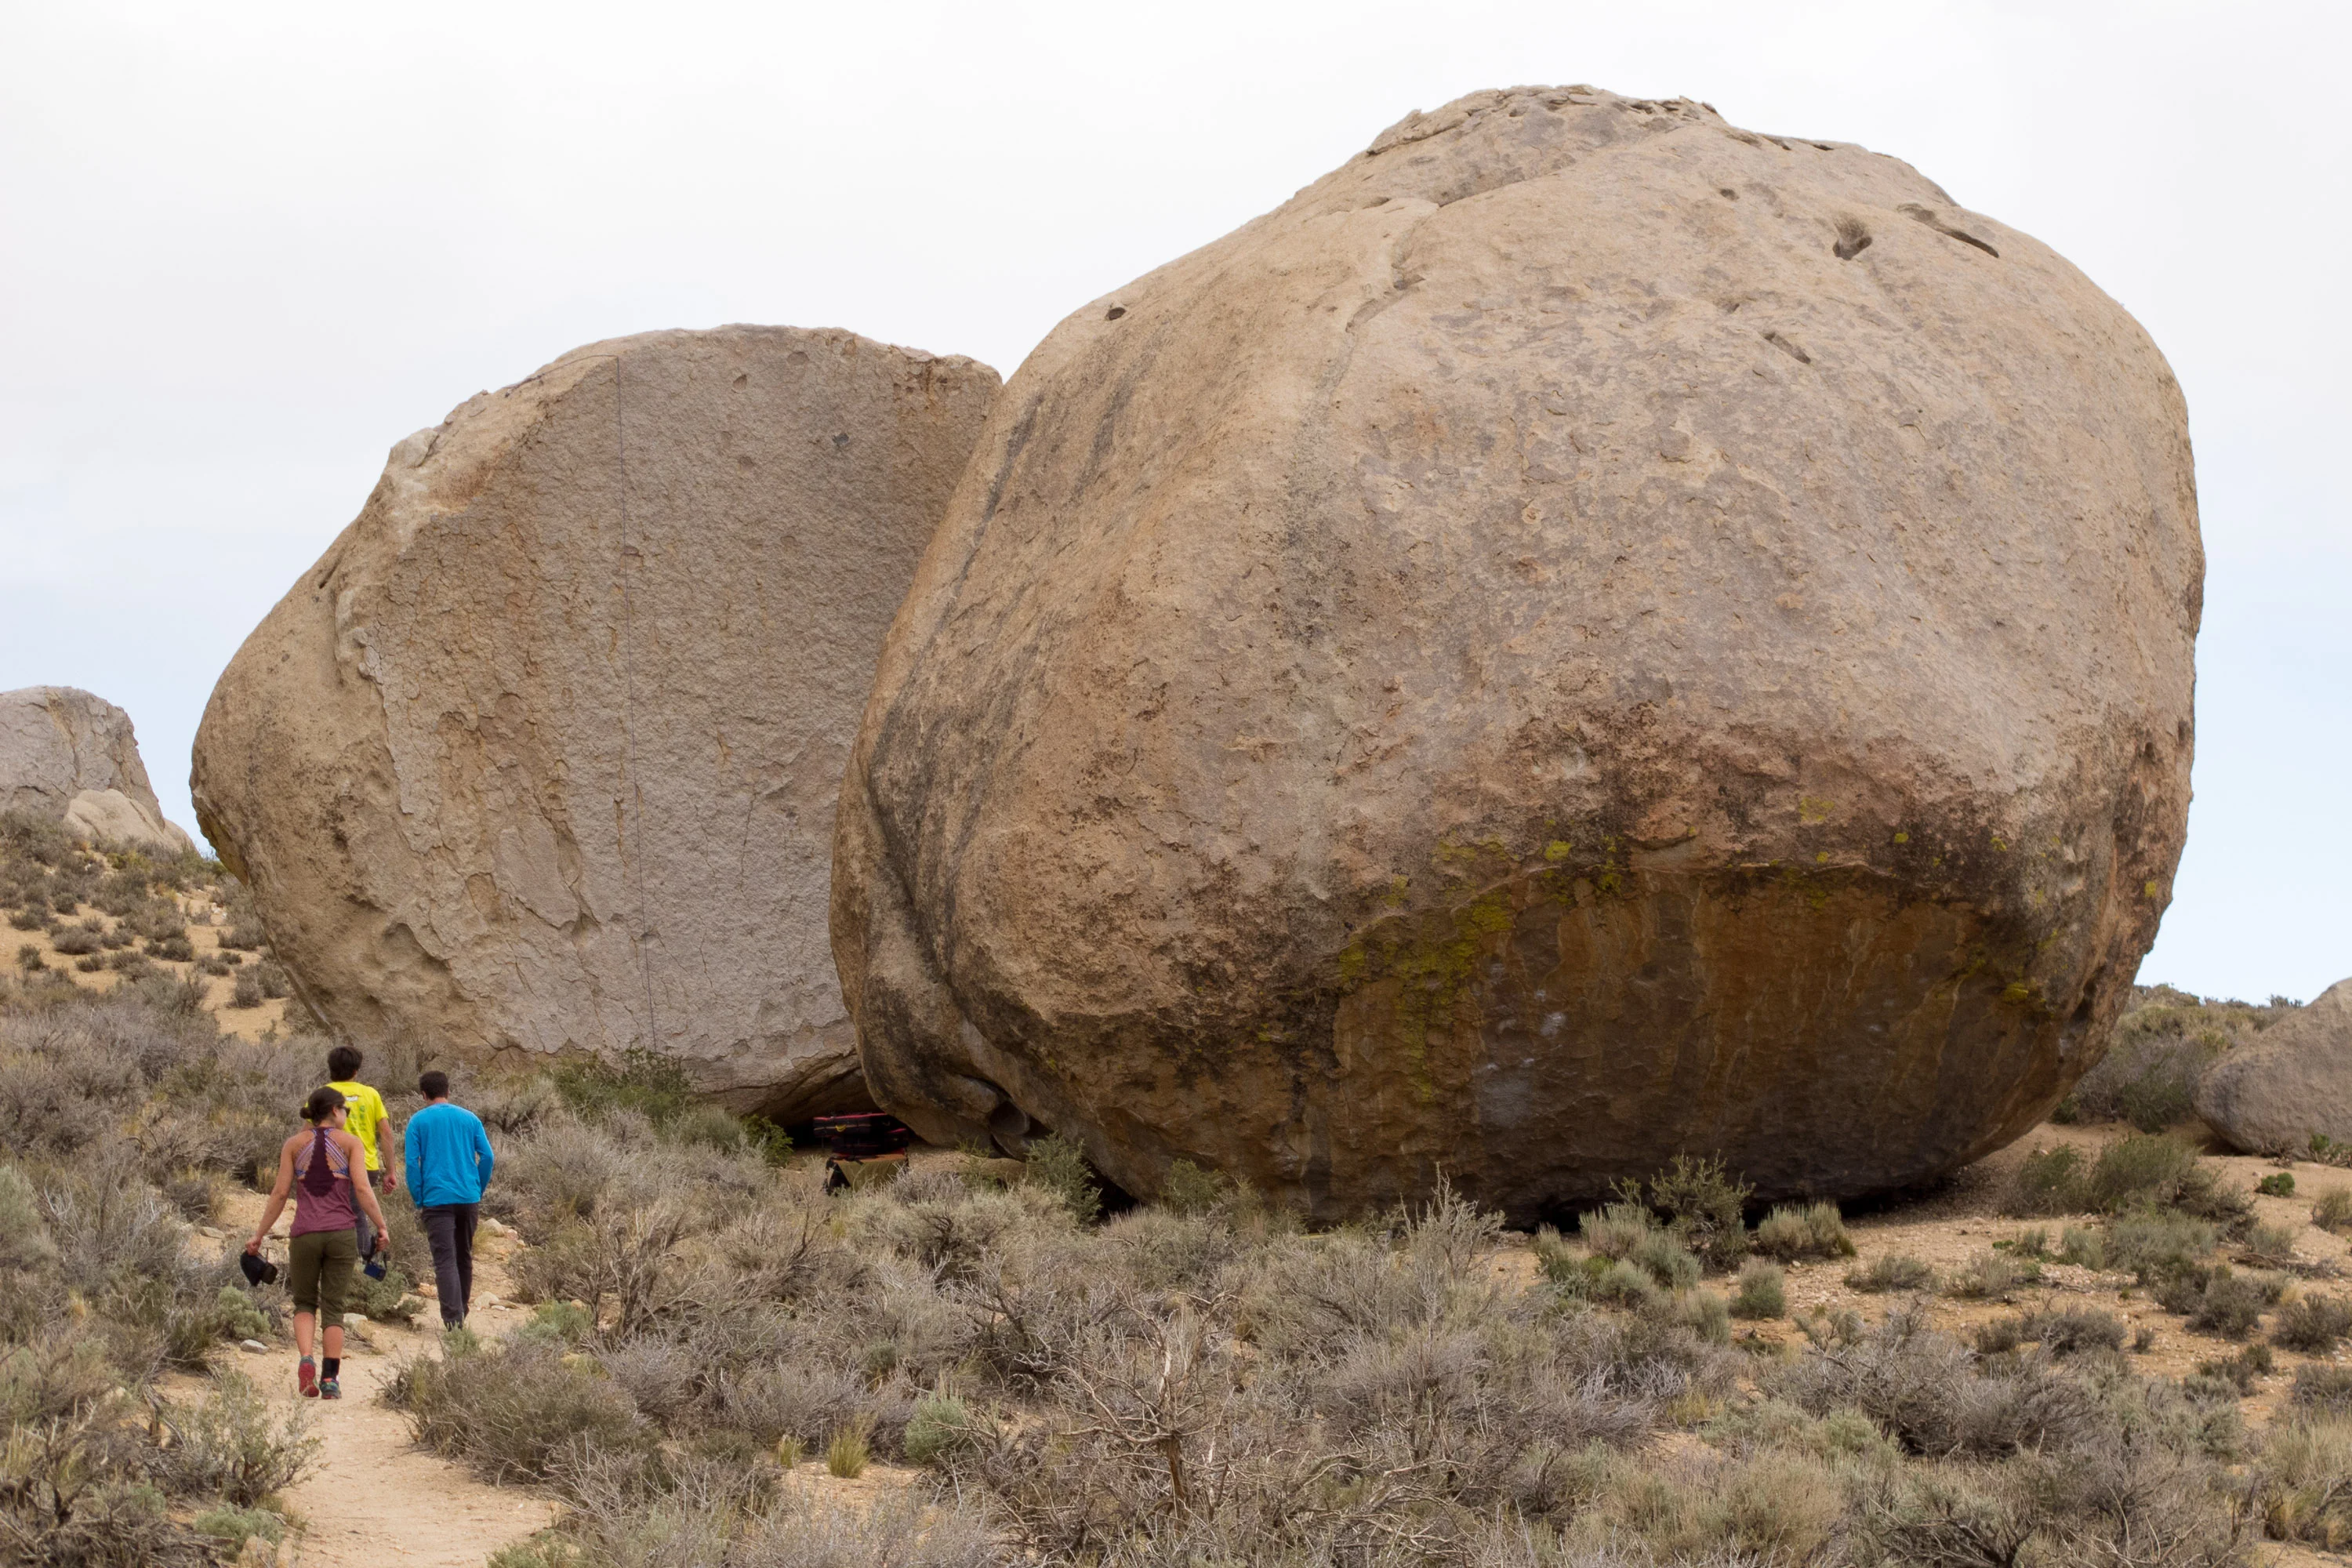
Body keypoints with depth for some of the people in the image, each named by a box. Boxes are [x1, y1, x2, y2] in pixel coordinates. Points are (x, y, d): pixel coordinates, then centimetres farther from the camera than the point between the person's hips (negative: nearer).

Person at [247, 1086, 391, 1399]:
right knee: (334, 1308, 7)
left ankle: (305, 1360, -8)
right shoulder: (349, 1142, 2)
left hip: (305, 1233, 1)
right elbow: (362, 1189, -7)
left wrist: (259, 1235, 7)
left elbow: (280, 1193, 3)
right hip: (342, 1232, -1)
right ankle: (331, 1379, 1)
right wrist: (382, 1227, -2)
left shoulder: (294, 1144, 7)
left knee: (304, 1303, 16)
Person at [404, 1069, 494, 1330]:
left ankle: (453, 1320, -17)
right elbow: (488, 1157, 4)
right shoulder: (469, 1118, 10)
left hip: (437, 1199, -4)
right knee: (464, 1257, 18)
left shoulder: (419, 1121, 1)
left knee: (445, 1260, -7)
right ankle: (462, 1311, 30)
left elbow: (412, 1162, -6)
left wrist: (418, 1201, 0)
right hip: (469, 1199, 4)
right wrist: (478, 1191, 13)